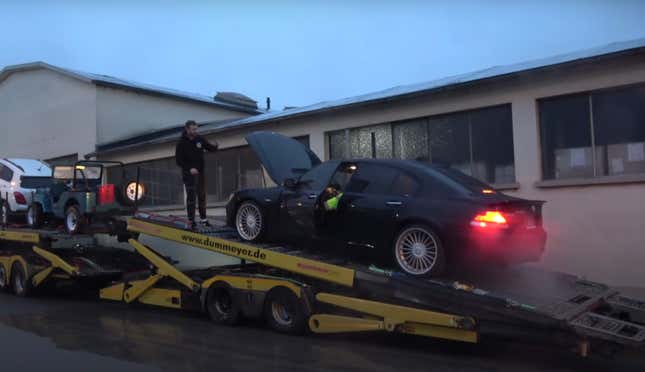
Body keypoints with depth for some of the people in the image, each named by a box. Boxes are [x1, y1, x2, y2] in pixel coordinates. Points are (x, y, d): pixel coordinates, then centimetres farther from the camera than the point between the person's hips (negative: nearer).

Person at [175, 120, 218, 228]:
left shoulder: (199, 139, 1)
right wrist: (189, 169, -20)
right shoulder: (182, 143, -8)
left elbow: (209, 147, 9)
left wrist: (214, 146, -16)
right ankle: (191, 220, 3)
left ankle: (203, 218, 21)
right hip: (189, 173, -4)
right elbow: (178, 160, -9)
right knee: (191, 197, -3)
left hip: (200, 172, 4)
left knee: (202, 196, 11)